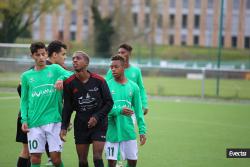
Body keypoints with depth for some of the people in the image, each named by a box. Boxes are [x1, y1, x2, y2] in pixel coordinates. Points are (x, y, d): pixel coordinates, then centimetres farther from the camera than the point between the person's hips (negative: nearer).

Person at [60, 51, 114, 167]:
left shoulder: (99, 80, -7)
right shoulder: (69, 83, -2)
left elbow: (109, 102, 0)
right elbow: (67, 107, 5)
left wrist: (97, 117, -11)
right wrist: (64, 127, -1)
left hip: (99, 124, -2)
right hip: (80, 125, 2)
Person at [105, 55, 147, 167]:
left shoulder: (133, 87, 4)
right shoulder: (107, 86, -3)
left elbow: (138, 111, 9)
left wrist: (142, 130, 4)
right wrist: (119, 110, -24)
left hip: (128, 131, 2)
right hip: (112, 132, -2)